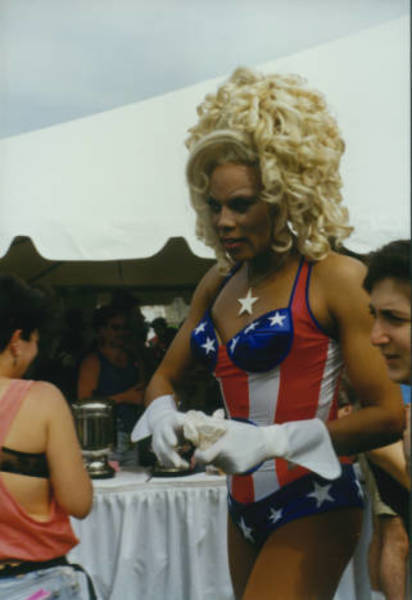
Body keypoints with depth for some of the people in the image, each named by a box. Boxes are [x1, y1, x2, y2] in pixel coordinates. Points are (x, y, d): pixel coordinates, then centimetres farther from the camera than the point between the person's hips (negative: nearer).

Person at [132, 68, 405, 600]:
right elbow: (163, 379, 17)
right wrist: (163, 418, -7)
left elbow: (387, 416, -13)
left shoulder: (333, 278, -11)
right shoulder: (218, 285, 9)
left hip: (312, 506, -7)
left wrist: (274, 441, -23)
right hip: (245, 508, 7)